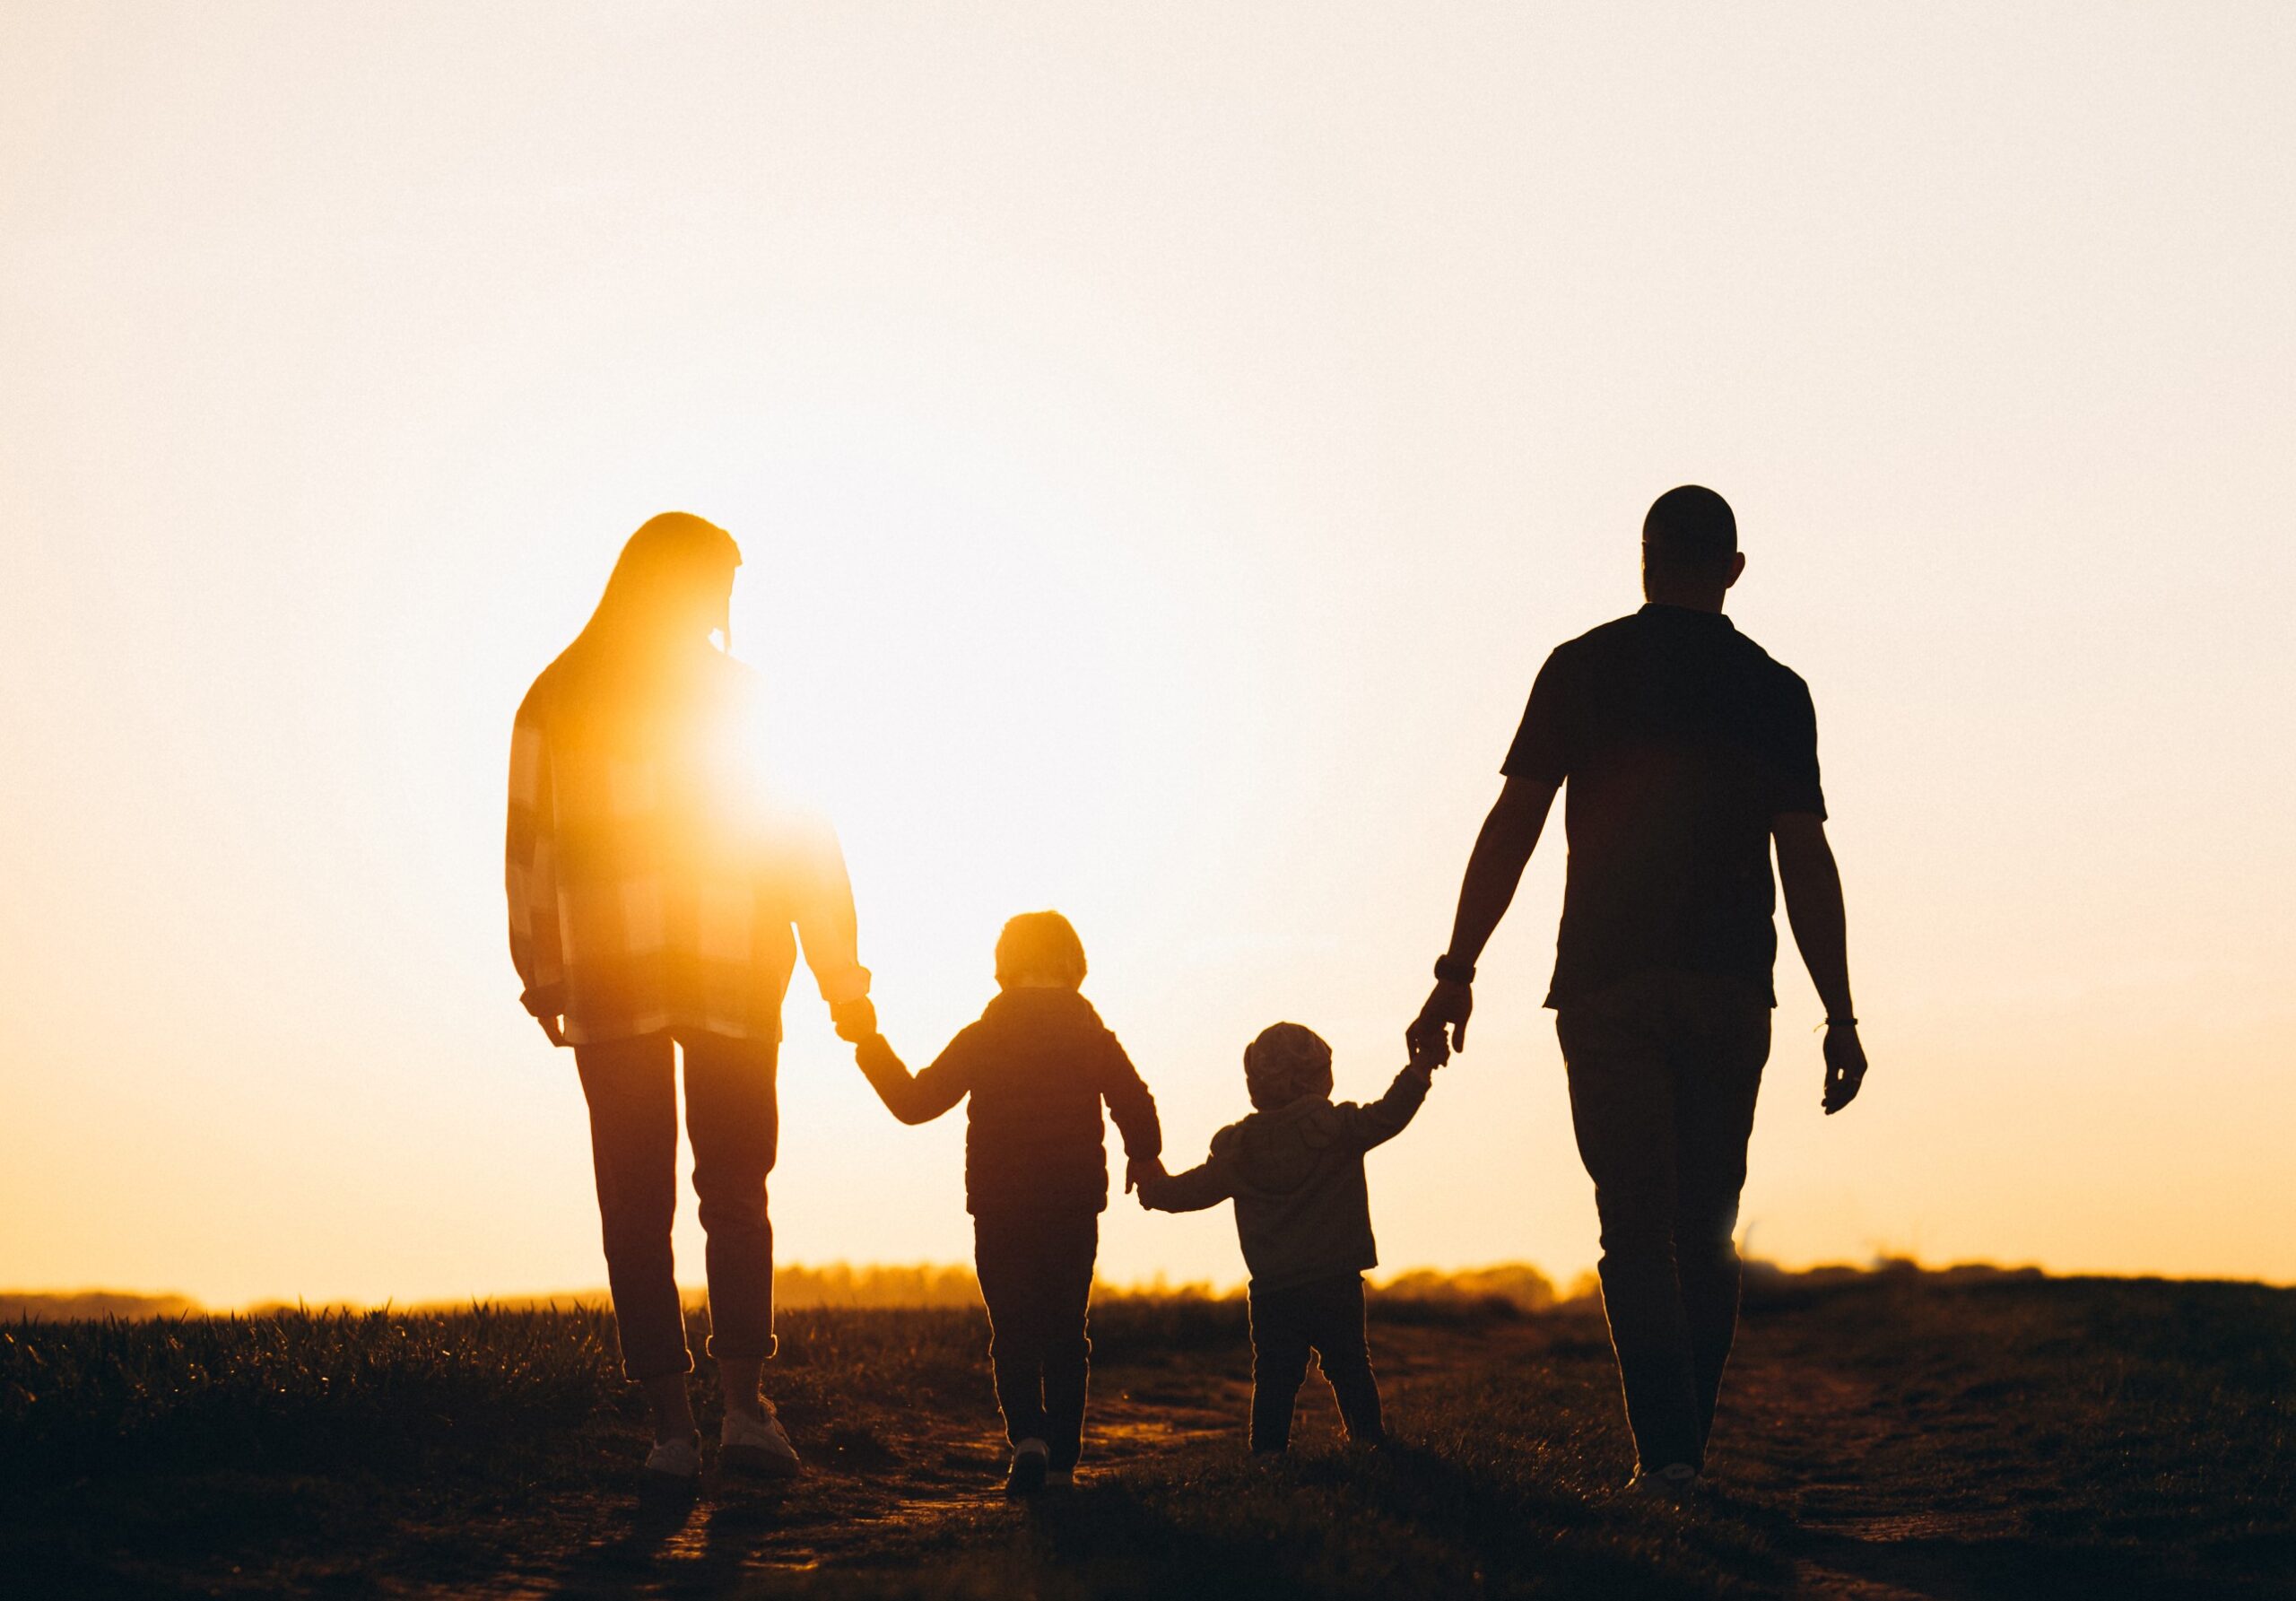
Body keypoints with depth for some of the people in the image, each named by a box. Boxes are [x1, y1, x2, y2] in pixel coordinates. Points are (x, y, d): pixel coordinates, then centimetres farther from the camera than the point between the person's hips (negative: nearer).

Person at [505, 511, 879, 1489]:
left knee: (635, 1205, 1)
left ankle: (671, 1426, 1)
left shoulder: (556, 699, 5)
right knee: (735, 1194, 7)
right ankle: (743, 1406, -1)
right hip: (732, 978, 0)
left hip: (609, 979, 0)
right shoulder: (746, 695, 2)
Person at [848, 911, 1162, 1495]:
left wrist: (873, 1052, 13)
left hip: (1001, 1211, -1)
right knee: (1067, 1334, 10)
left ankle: (1028, 1436, -19)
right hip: (1075, 1208, 1)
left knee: (1012, 1332, 3)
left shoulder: (982, 1038, -3)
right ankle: (1063, 1458, 9)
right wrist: (1143, 1160, 16)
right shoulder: (1094, 1037, 0)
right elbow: (1137, 1108, -2)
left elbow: (915, 1102, 0)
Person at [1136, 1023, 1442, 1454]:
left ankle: (1268, 1452, 3)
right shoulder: (1335, 1127, -8)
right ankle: (1369, 1438, 7)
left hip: (1271, 1290, 2)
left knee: (1275, 1376, 6)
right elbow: (1386, 1117, -15)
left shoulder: (1236, 1148, 2)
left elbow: (1194, 1189, 11)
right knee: (1349, 1366, 9)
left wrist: (1157, 1190, 31)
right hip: (1336, 1282, -2)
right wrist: (1421, 1068, -9)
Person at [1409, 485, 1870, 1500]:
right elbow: (1806, 861, 2)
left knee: (1636, 1226, -3)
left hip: (1608, 985, -1)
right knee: (1705, 1229, 11)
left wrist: (1457, 972, -1)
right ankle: (1687, 1446, 12)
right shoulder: (1776, 691, 7)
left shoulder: (1583, 668, 4)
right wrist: (1838, 1017, 5)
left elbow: (1512, 825, -2)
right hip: (1731, 988, 1)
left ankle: (1665, 1449, -14)